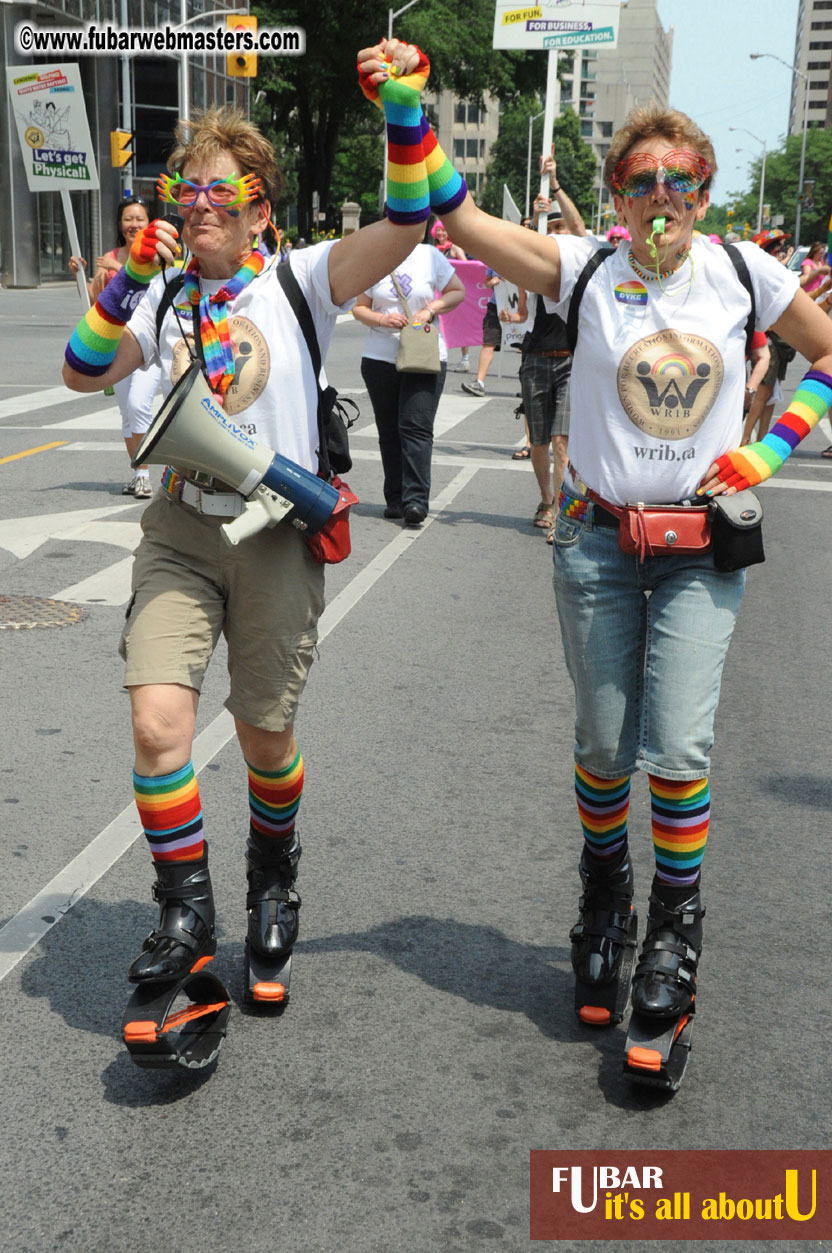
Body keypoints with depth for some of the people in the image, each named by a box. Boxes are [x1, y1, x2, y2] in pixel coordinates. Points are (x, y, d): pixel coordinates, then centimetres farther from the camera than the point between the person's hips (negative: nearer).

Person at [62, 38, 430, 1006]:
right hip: (180, 529, 3)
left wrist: (403, 107, -27)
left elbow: (405, 226, -15)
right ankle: (186, 914, 7)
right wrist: (129, 276, -6)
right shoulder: (166, 296, 9)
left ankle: (272, 878, 38)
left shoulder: (300, 280, -2)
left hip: (278, 534, -2)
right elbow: (83, 374, 3)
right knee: (158, 724, -12)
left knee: (264, 736, 8)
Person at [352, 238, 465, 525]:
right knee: (389, 432, 7)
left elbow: (458, 292, 8)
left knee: (416, 427, -13)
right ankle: (395, 500, 14)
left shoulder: (430, 256, 2)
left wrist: (430, 310, -8)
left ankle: (415, 500, -16)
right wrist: (382, 320, -13)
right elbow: (359, 308, 7)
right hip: (380, 358, 3)